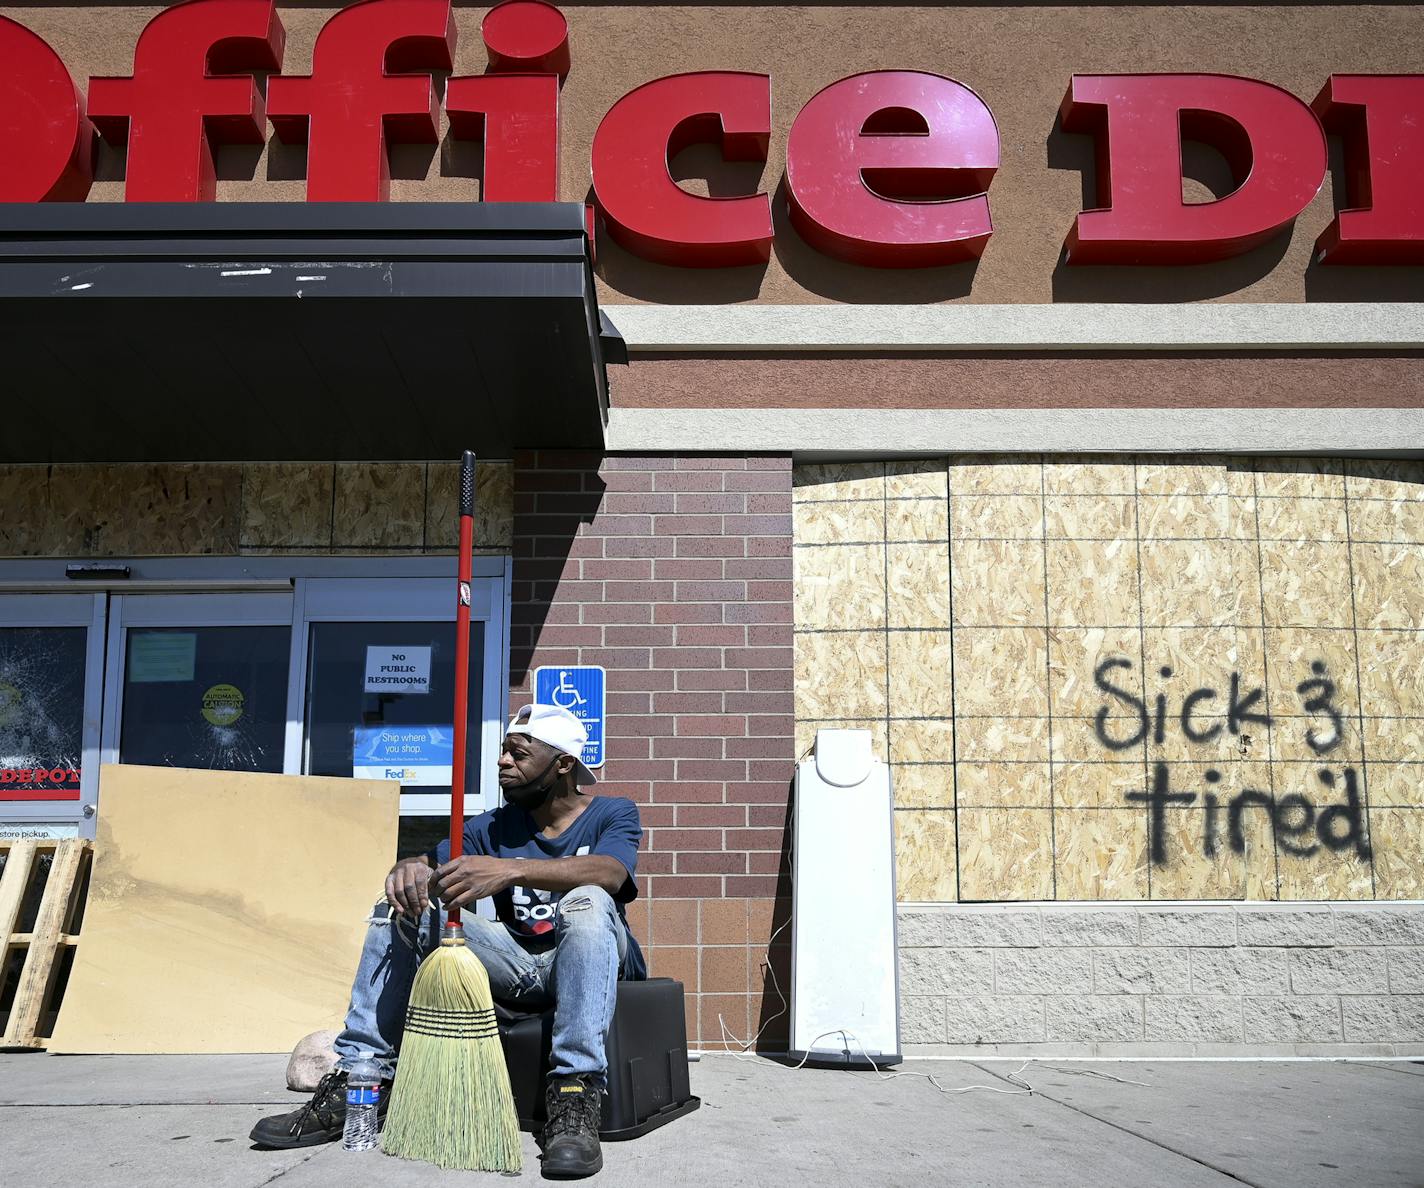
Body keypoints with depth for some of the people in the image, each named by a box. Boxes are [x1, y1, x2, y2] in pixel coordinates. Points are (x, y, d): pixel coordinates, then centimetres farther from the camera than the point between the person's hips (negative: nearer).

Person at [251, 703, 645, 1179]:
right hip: (516, 966, 5)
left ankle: (576, 1096, -42)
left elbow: (608, 873, -25)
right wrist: (411, 868, -29)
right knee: (404, 904, -10)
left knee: (588, 902, -36)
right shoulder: (495, 826, 12)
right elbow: (433, 863, -2)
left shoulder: (613, 814, -2)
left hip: (585, 971, -4)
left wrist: (512, 870, -41)